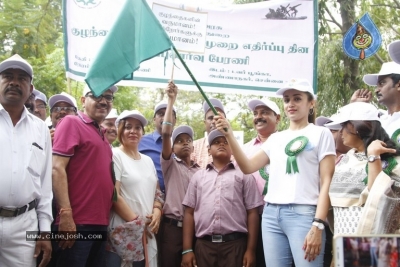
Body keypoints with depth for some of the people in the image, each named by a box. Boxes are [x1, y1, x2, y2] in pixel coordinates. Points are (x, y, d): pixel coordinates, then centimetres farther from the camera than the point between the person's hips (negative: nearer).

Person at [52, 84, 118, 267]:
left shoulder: (101, 134, 18)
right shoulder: (72, 123, -5)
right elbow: (57, 168, -14)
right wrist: (66, 214, -20)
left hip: (100, 223, 8)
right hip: (77, 223, -8)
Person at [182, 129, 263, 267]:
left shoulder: (244, 175, 9)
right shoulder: (198, 176, 15)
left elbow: (252, 213, 4)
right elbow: (189, 213, 11)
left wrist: (251, 250, -3)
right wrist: (187, 249, 3)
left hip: (235, 244, -2)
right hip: (204, 245, 2)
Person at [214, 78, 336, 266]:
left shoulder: (321, 134, 4)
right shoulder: (276, 138, 18)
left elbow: (326, 182, -3)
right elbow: (248, 167, 9)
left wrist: (318, 225, -13)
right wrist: (229, 135, -3)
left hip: (303, 213, -5)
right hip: (271, 214, 5)